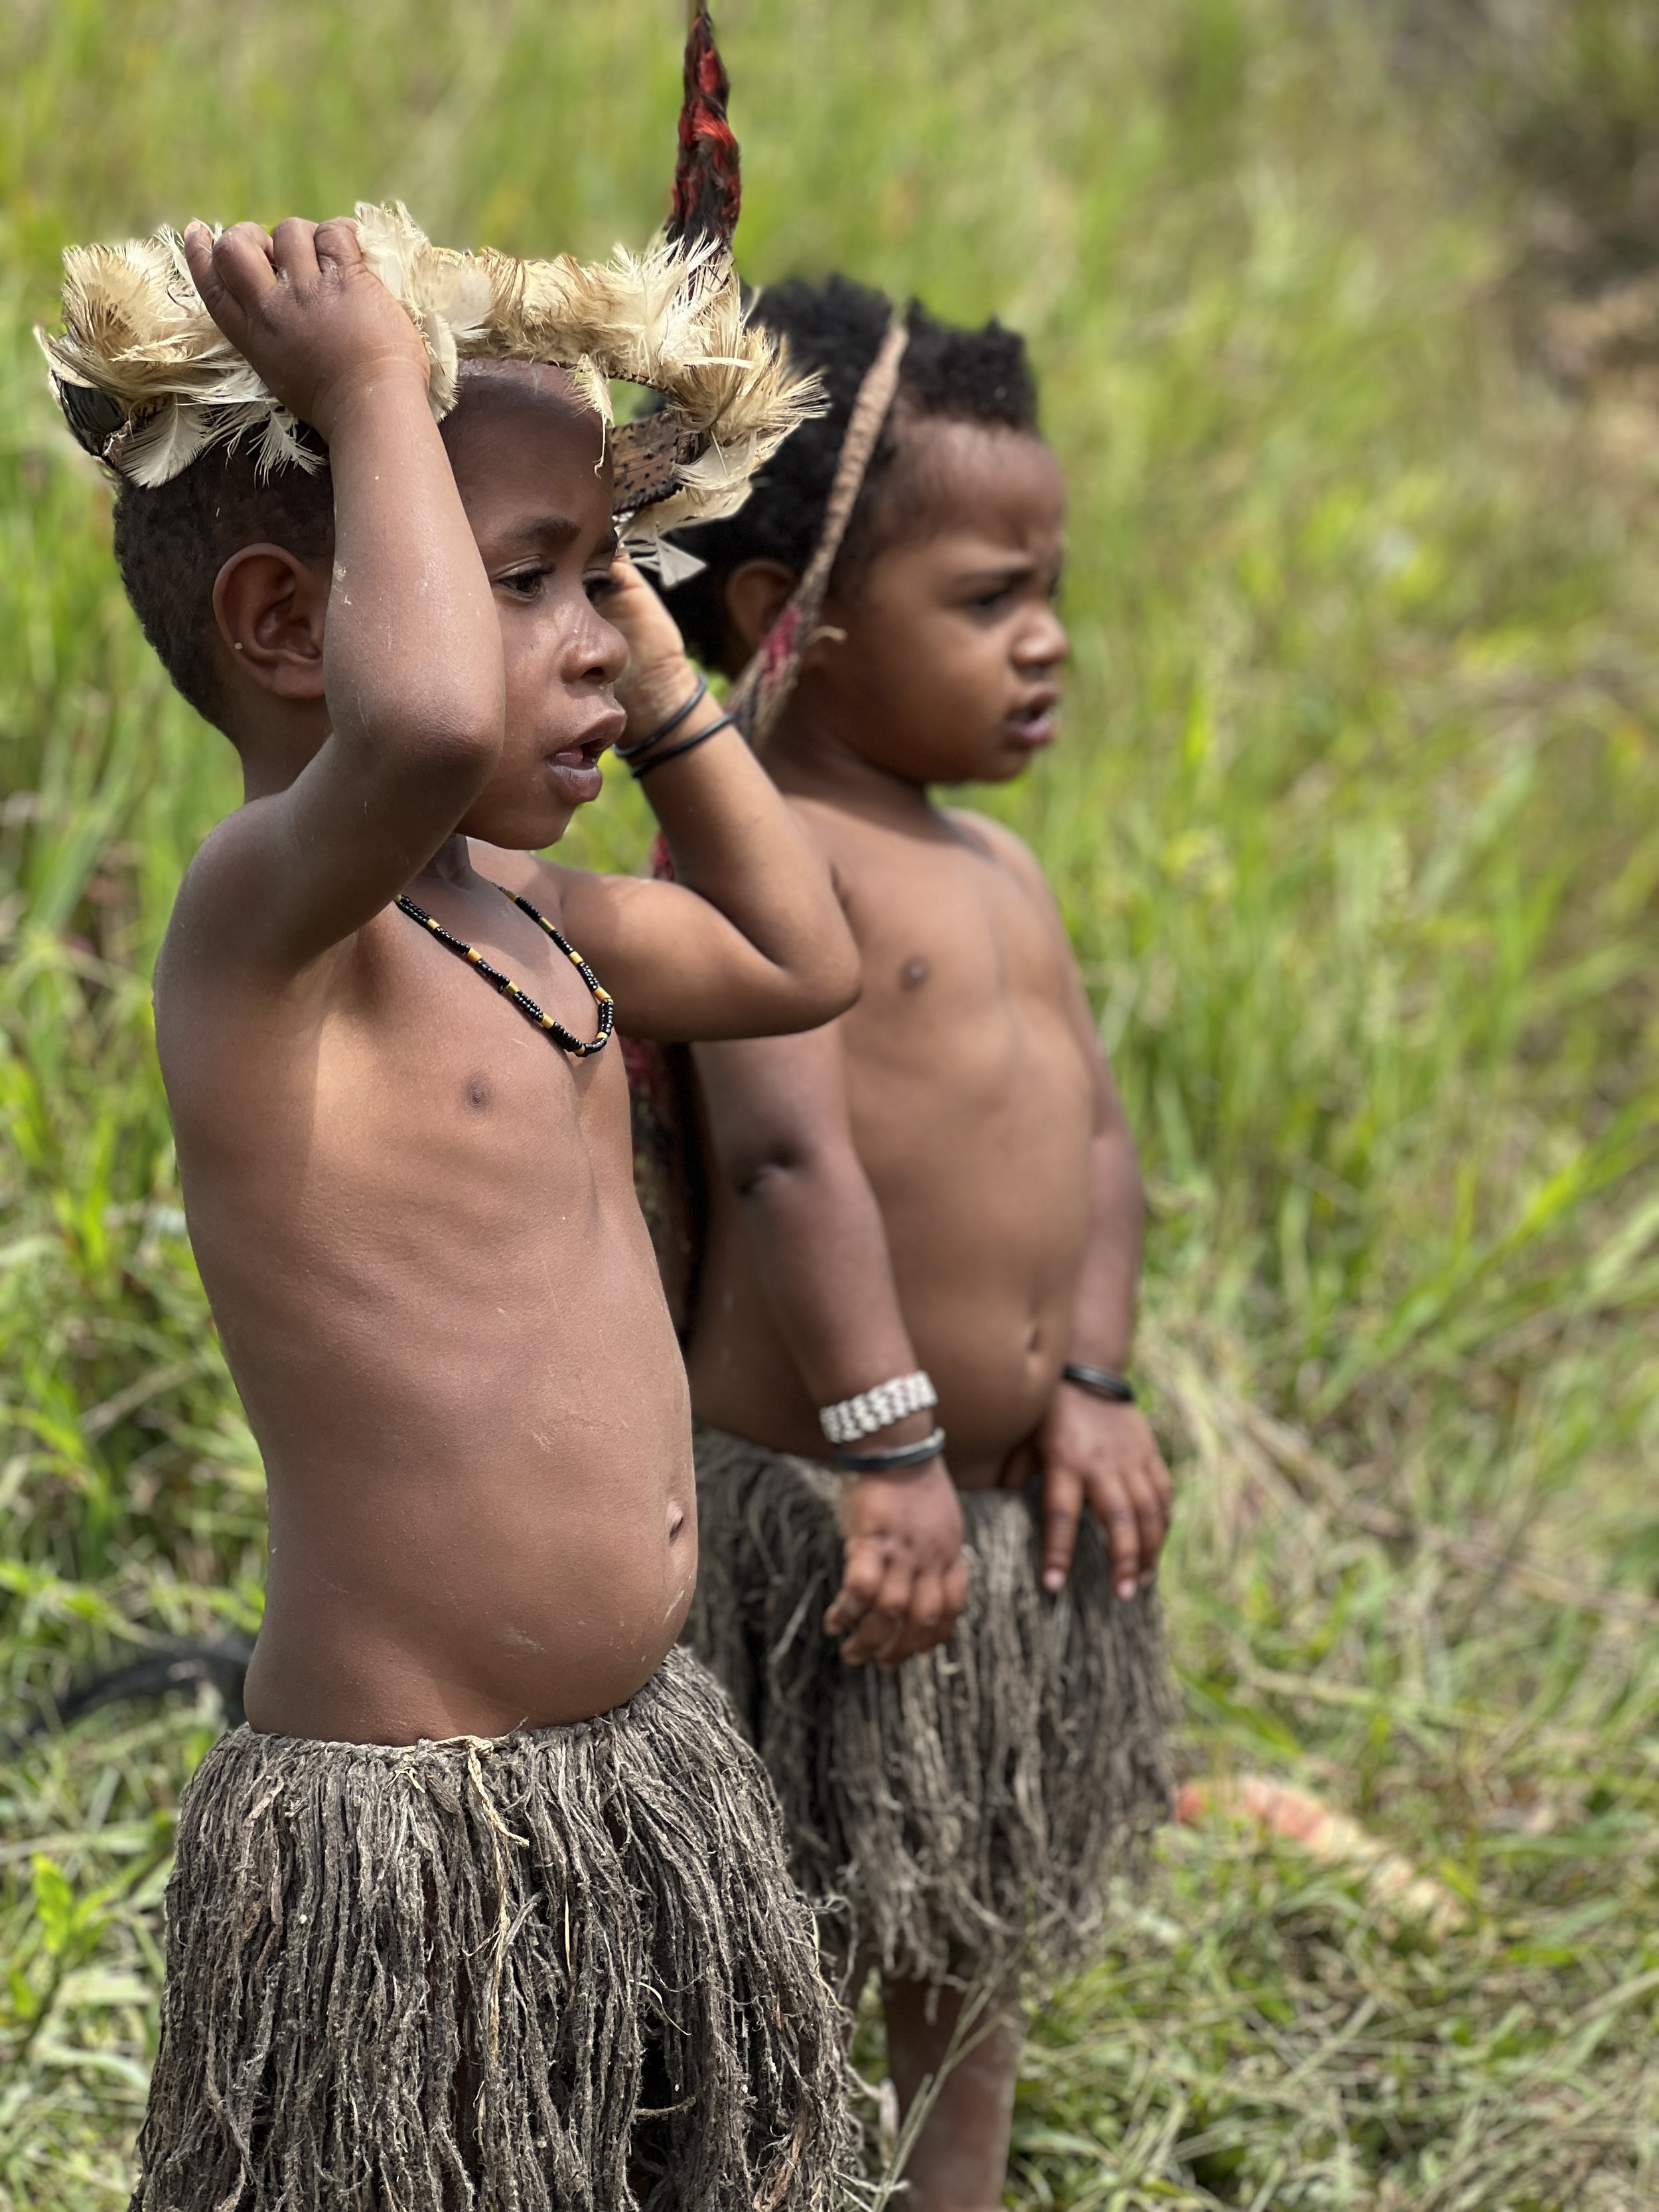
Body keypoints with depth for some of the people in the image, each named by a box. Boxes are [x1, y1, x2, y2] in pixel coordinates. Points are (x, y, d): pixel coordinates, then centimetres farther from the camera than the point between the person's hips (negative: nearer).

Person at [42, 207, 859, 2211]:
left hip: (647, 1764, 9)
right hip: (397, 1834, -9)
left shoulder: (528, 923, 10)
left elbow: (800, 960, 28)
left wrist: (662, 679, 19)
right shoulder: (258, 920, -18)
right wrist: (377, 398, -25)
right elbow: (419, 727, -41)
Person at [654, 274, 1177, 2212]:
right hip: (815, 1498, -8)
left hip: (1015, 1497, 9)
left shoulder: (995, 865, 12)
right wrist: (887, 1443, -28)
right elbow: (788, 1148, -24)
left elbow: (1094, 1128, 9)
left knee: (973, 1945, 21)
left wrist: (1090, 1390, -5)